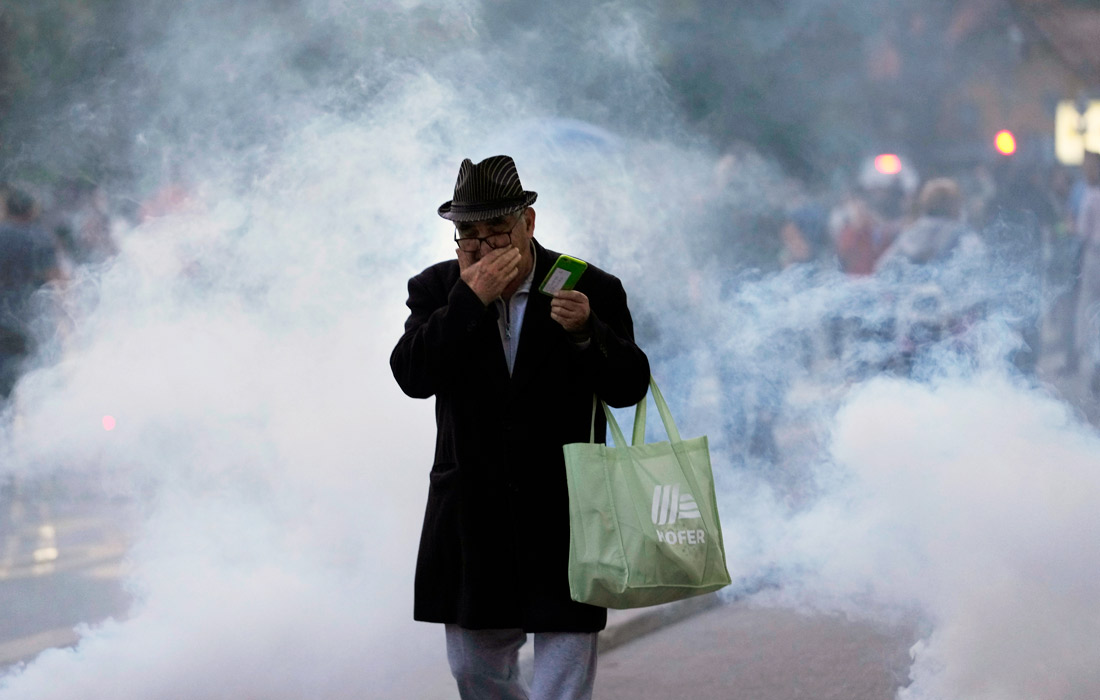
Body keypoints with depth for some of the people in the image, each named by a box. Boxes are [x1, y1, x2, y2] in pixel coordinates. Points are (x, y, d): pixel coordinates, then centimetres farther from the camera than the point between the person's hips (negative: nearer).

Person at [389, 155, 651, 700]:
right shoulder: (437, 290, 1)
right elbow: (412, 376, -14)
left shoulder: (592, 289, -5)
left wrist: (586, 332, -27)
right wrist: (471, 300, -22)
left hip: (563, 513, -3)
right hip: (472, 520, 3)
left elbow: (629, 388, -9)